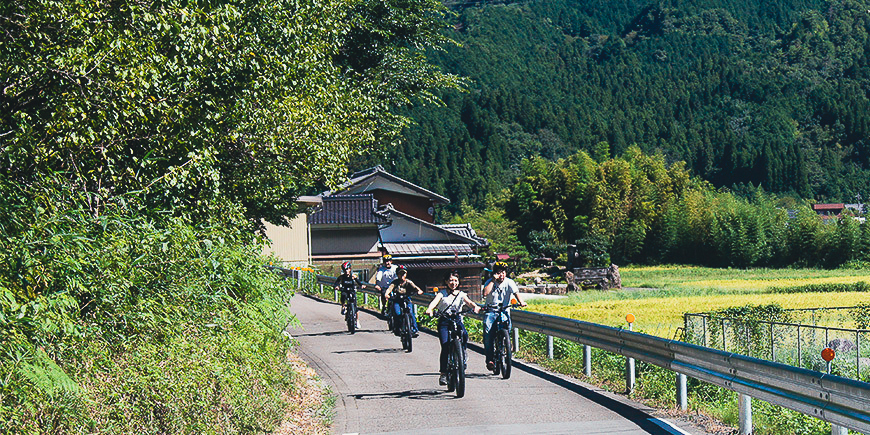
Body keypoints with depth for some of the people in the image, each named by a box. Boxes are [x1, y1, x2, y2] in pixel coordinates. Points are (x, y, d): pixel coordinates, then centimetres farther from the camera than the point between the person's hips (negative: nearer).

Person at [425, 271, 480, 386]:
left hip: (457, 320, 2)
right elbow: (435, 301, -13)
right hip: (444, 321, -2)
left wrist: (475, 306, -29)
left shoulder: (461, 294, 13)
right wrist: (429, 309, -36)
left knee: (464, 335, -30)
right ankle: (443, 374, -13)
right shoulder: (442, 293, 6)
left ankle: (462, 355, -6)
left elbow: (468, 302, -5)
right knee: (445, 345, -18)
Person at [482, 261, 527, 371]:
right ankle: (489, 359, -19)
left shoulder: (509, 282, 2)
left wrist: (521, 302, -35)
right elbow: (485, 293, -18)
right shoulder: (489, 282, 1)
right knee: (488, 331, -23)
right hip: (491, 311, -1)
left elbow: (516, 292, -16)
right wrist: (493, 280, -16)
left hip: (504, 311, 1)